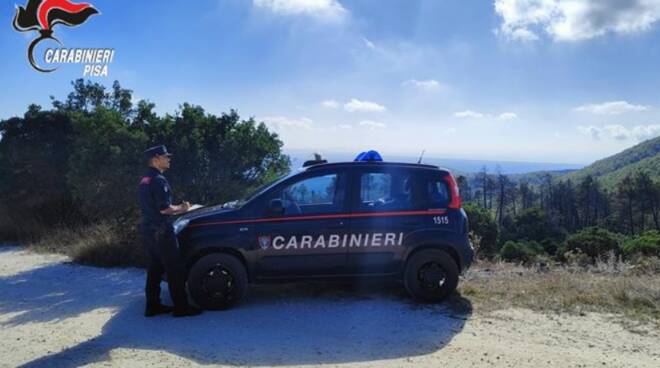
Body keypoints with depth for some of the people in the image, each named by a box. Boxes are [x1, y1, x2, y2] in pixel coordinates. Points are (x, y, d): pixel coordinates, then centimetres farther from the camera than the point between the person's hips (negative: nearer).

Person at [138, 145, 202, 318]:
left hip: (148, 229, 10)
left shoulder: (144, 180, 15)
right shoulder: (159, 180, -16)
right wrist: (181, 208, -5)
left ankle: (152, 306, 19)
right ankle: (181, 307, 0)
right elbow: (164, 208, -21)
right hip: (161, 231, -10)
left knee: (154, 269, 14)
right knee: (174, 270, -4)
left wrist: (175, 209, 20)